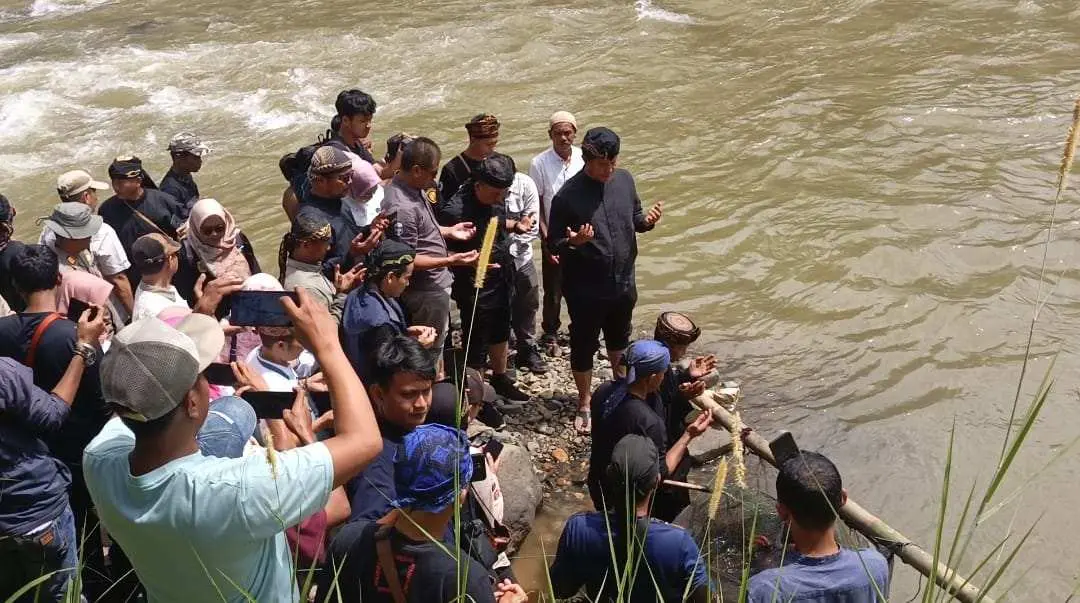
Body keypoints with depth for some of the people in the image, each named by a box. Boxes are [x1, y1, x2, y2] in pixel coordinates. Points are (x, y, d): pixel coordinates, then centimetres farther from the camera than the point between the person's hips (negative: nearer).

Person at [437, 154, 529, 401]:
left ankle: (500, 378, 48)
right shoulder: (455, 211, -27)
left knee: (500, 334, 26)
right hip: (475, 289, -8)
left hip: (502, 281, 8)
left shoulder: (495, 200, -5)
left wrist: (516, 225, -1)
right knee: (476, 345, 8)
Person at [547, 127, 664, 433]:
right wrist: (573, 242, -35)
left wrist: (647, 221, -12)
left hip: (623, 282, 5)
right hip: (586, 290, -5)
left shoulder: (624, 179, -4)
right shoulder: (568, 196, -21)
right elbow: (554, 244, -14)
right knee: (583, 348, 12)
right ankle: (584, 405, 33)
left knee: (619, 340, 27)